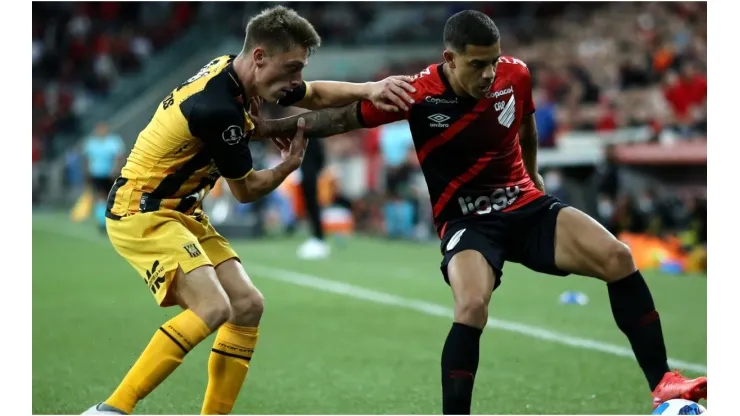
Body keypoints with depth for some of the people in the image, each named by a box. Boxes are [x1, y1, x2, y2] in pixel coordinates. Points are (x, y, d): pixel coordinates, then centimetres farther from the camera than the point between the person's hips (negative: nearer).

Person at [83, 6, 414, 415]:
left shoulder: (235, 72, 1)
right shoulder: (219, 108, -26)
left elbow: (317, 95, 17)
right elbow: (245, 190, -10)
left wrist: (369, 89, 0)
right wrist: (289, 164, 8)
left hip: (182, 213, 10)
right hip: (142, 212, -10)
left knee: (247, 305, 4)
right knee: (213, 308, -25)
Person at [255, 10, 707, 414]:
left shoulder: (516, 74, -7)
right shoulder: (417, 94, -17)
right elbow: (344, 117, -3)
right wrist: (285, 125, -3)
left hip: (527, 204, 4)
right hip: (466, 220, -4)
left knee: (617, 258, -16)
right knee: (472, 307, -33)